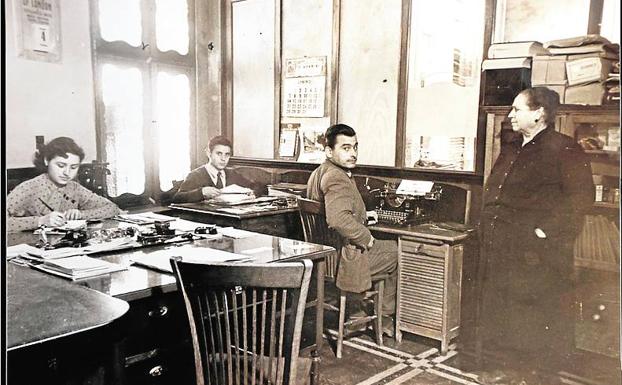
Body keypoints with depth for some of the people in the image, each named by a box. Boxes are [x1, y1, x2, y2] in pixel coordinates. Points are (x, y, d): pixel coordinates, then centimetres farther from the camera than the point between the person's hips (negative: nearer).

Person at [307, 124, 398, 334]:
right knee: (398, 253, 9)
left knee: (392, 245, 27)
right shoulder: (337, 178, -24)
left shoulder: (318, 173, 8)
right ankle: (384, 317, 22)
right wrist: (367, 239, -23)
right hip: (344, 257, -10)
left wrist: (363, 216, 16)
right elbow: (338, 219, -39)